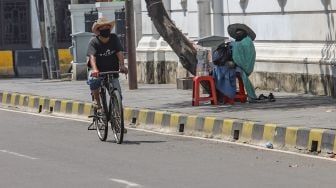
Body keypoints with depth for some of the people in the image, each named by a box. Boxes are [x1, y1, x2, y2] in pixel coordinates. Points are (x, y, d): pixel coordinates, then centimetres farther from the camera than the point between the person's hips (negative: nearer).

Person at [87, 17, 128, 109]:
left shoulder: (114, 38, -4)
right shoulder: (93, 42, -12)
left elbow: (119, 53, -14)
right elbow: (92, 56, -26)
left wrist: (122, 66, -33)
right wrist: (94, 69, -45)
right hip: (98, 72, -2)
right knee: (93, 79, -35)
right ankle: (96, 99, -9)